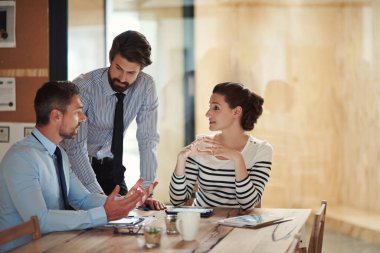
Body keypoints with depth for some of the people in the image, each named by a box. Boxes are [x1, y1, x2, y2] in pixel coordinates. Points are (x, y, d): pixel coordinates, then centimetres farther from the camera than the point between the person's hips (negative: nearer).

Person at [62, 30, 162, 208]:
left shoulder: (146, 86, -16)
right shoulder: (83, 88, -27)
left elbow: (148, 139, -14)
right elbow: (76, 148, -29)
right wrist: (99, 195, -38)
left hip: (109, 163, 3)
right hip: (75, 162, -3)